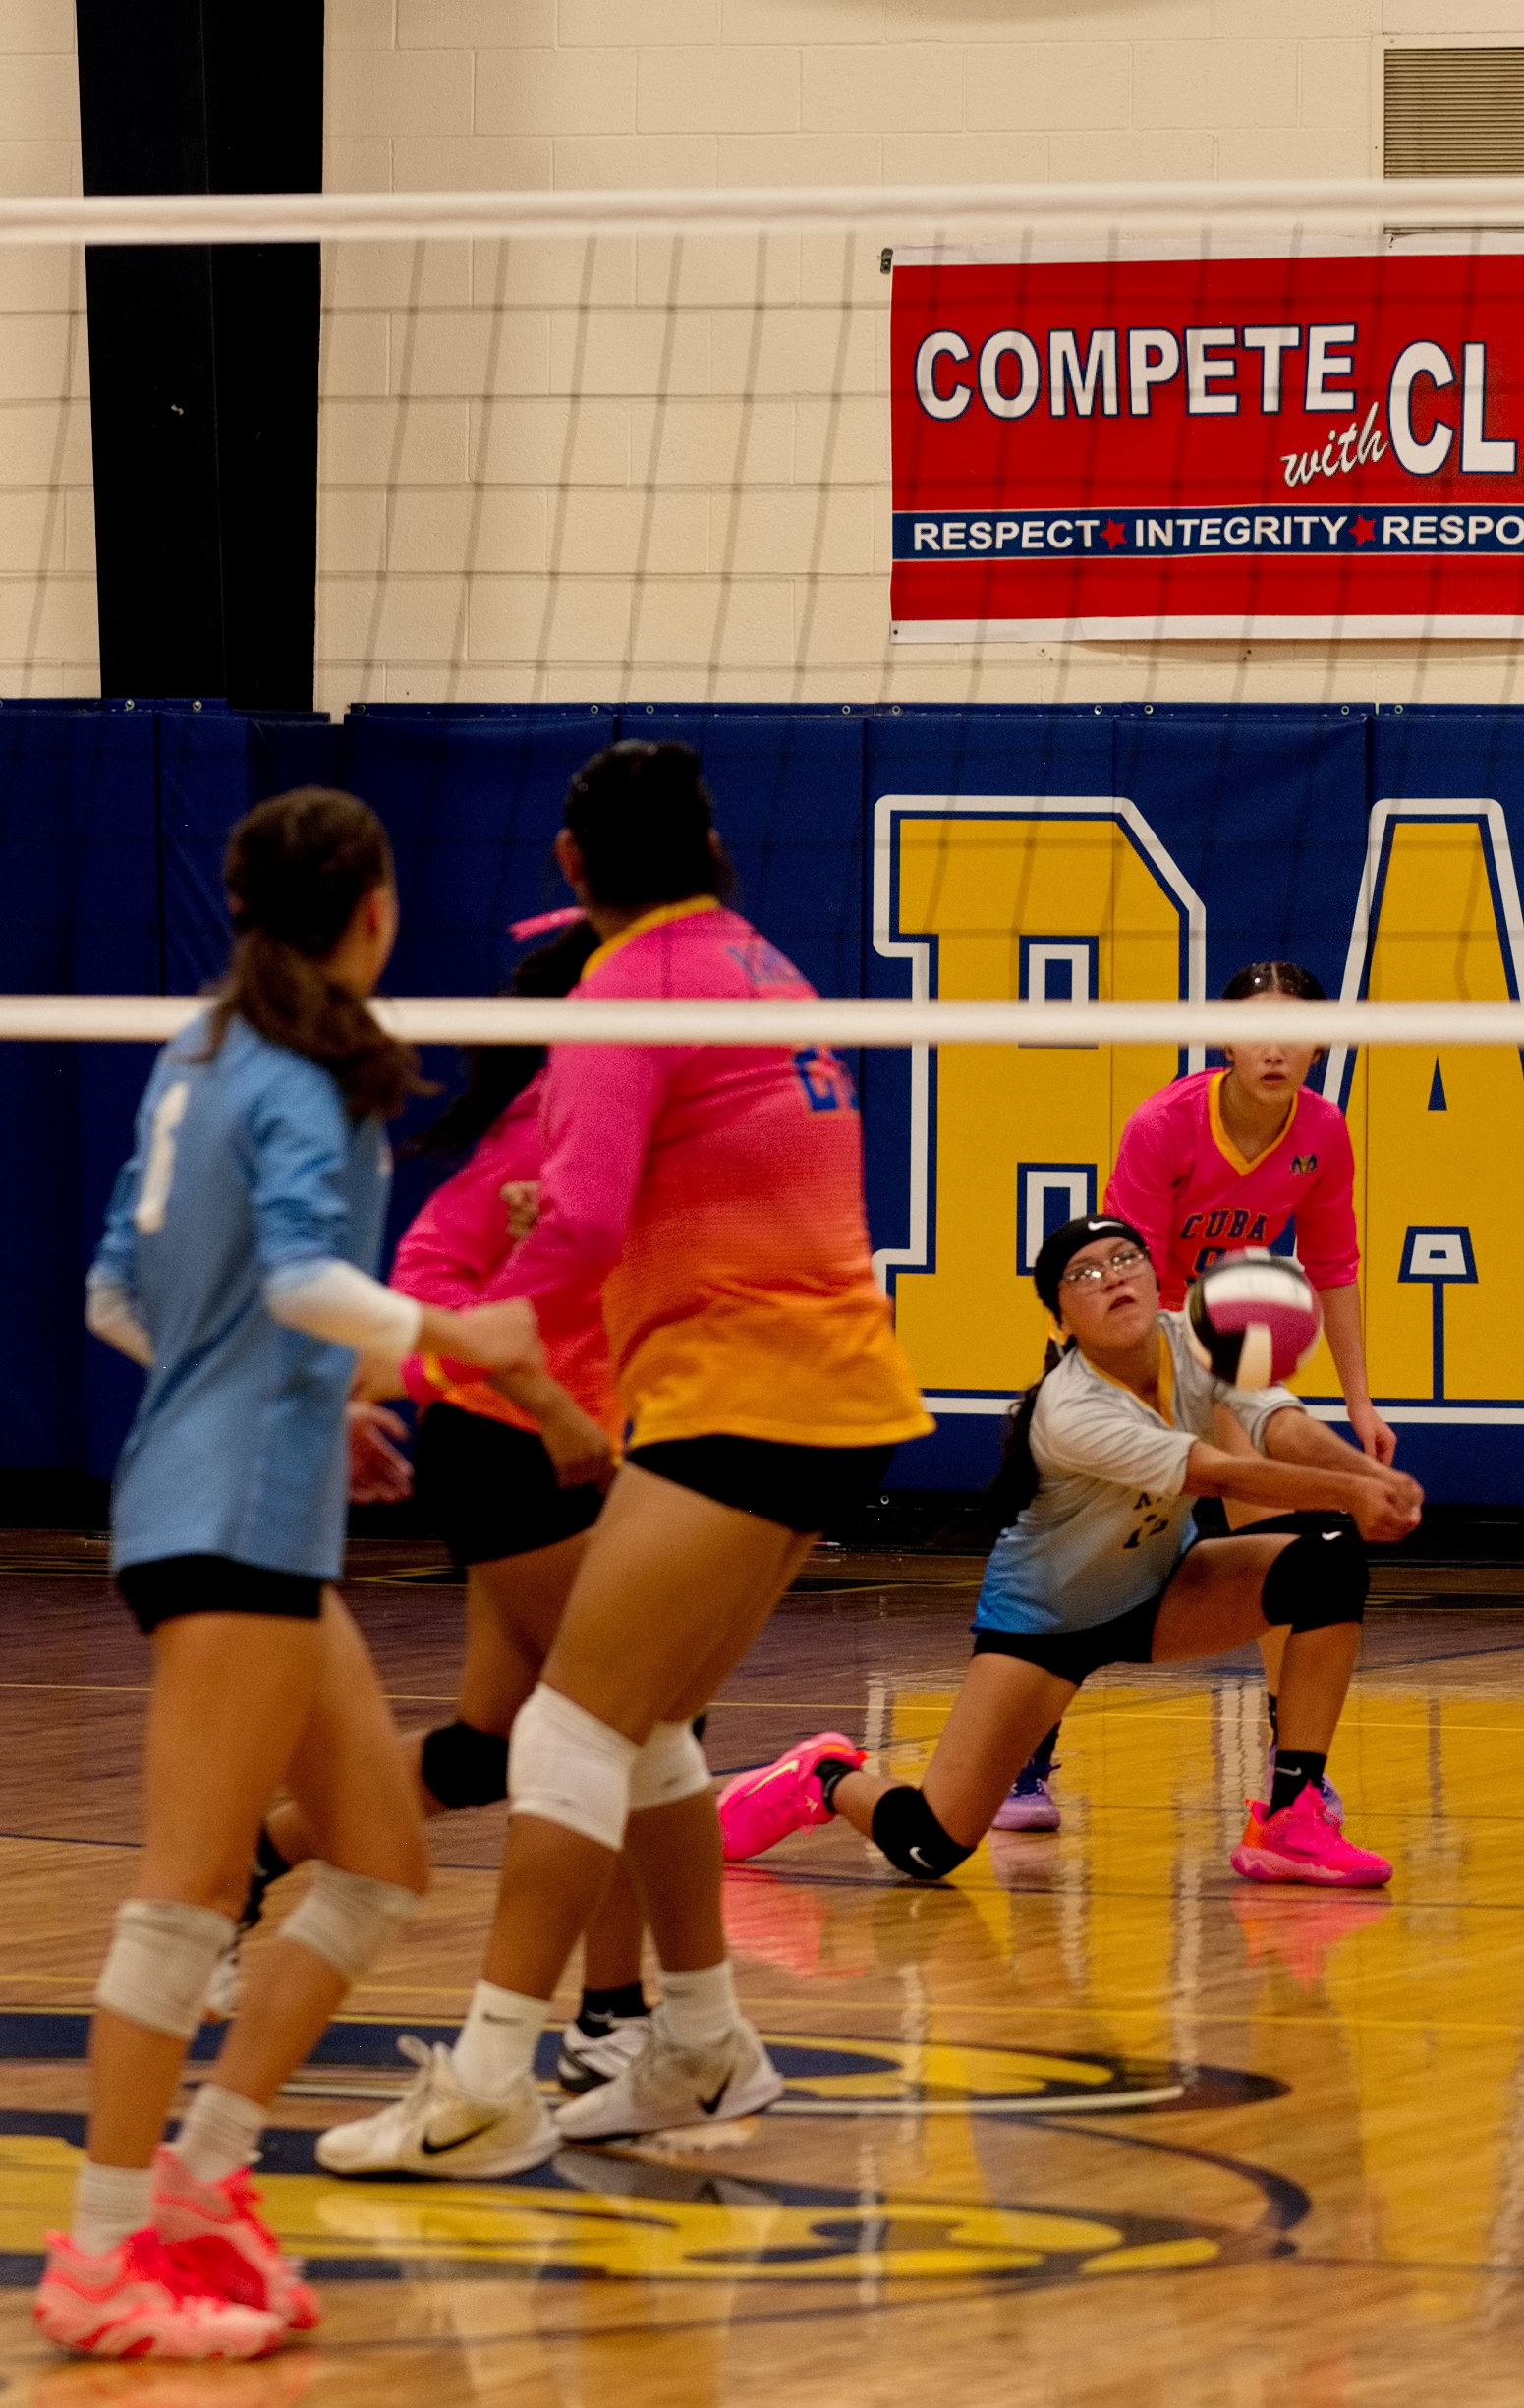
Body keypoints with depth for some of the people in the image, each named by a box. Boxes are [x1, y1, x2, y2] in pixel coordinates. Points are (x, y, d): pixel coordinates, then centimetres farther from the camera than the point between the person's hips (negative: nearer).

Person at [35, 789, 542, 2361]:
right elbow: (300, 1272, -26)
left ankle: (200, 2182, 14)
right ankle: (102, 2258, -7)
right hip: (237, 1521, -10)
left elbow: (119, 1297, 20)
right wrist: (444, 1334, -18)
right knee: (191, 1892, -9)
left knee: (381, 1861, 12)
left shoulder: (199, 1061, 14)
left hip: (252, 1520, 10)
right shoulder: (305, 1079, -11)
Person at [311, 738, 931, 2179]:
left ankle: (489, 2081, -18)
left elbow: (583, 1218, -21)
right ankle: (702, 2052, 21)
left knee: (579, 1720, -12)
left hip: (738, 1395, -9)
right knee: (641, 1721, 17)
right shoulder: (755, 964, 17)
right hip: (832, 1391, 9)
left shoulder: (633, 980, -9)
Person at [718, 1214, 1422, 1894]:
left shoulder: (1192, 1344, -17)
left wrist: (1371, 1473, -54)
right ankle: (827, 1780, 20)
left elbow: (1282, 1425, -34)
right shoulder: (1070, 1410, -34)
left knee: (1333, 1557, -21)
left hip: (1157, 1590, 6)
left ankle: (1291, 1824, -15)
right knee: (928, 1847, -17)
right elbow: (1215, 1474, -44)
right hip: (1045, 1615, -6)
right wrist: (1349, 1491, -55)